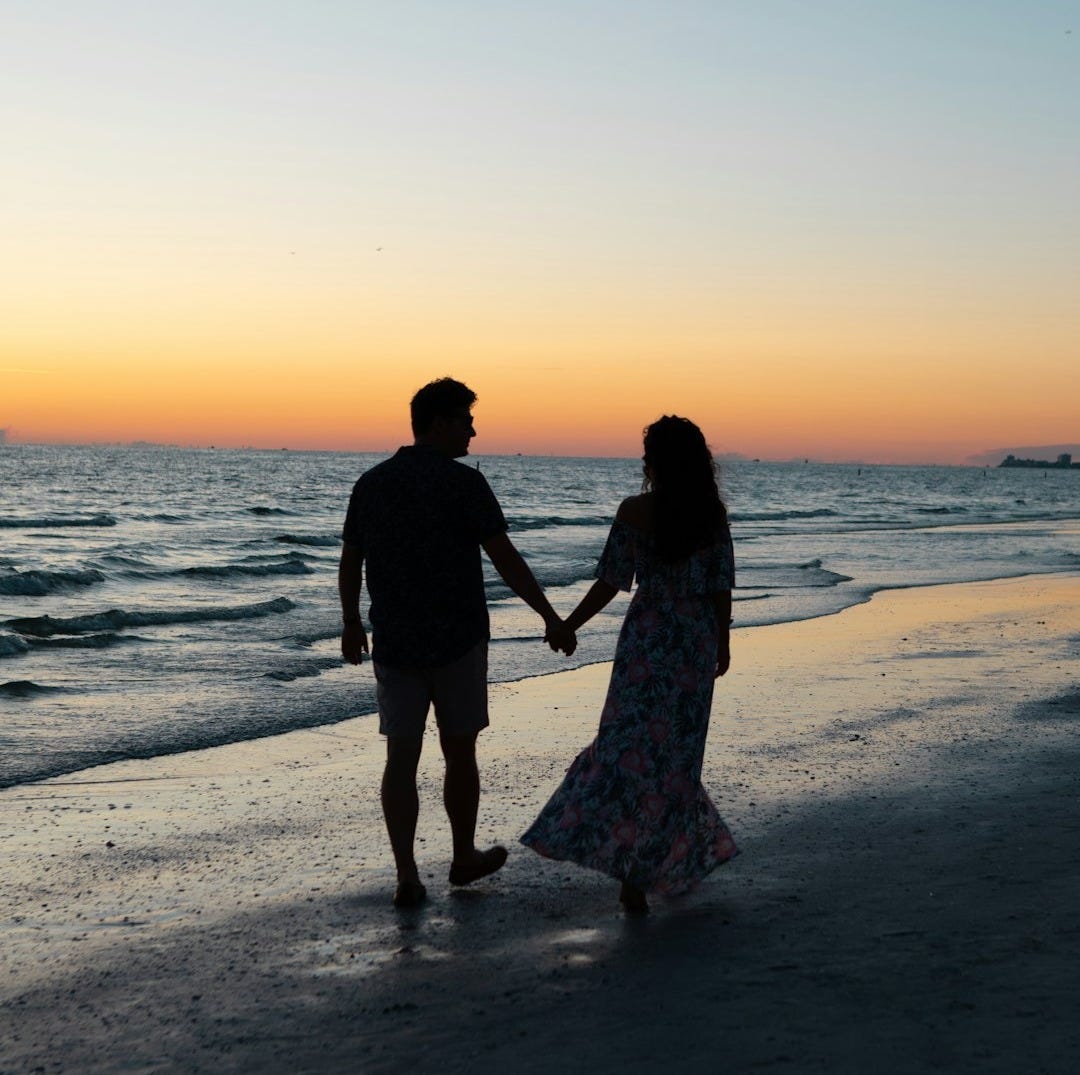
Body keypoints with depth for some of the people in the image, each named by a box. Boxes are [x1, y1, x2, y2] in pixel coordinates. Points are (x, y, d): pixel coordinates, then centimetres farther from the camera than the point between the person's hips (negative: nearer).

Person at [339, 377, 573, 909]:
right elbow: (507, 560, -12)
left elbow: (349, 564, 11)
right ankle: (464, 857, 27)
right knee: (459, 752, 11)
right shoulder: (462, 482, -11)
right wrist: (551, 618, -5)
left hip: (393, 643, 4)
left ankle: (407, 876, 0)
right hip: (457, 642, -4)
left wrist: (352, 624, 25)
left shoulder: (371, 483, 4)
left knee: (401, 759, 4)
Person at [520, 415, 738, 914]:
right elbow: (722, 587, 1)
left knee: (632, 743, -1)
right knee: (678, 746, 15)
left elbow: (611, 581, -8)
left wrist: (569, 625, 3)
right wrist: (722, 643, 14)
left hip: (647, 638, -3)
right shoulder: (713, 514, -1)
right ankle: (685, 854, 24)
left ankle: (634, 873, -9)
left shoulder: (635, 511, -10)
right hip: (698, 641, 3)